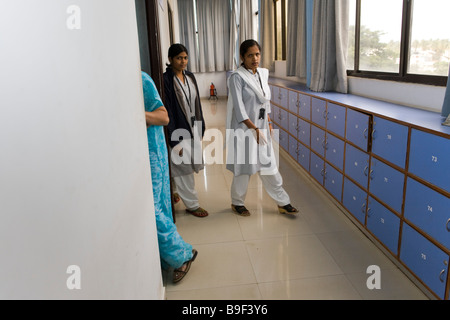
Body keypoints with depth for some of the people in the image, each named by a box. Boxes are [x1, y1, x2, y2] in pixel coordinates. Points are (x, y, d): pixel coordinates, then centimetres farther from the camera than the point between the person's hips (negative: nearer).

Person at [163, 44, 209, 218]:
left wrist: (201, 128, 12)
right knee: (183, 166, 3)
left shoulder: (190, 77, 7)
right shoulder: (166, 80, -14)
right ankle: (191, 204, 18)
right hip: (178, 130, -7)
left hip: (193, 127, 7)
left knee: (192, 162, 16)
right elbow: (167, 110, -17)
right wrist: (174, 141, -18)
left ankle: (175, 189, 40)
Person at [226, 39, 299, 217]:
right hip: (244, 128, -6)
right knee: (244, 166, 5)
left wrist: (269, 123, 13)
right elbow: (239, 108, -18)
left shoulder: (263, 73, 8)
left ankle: (283, 202, 22)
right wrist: (254, 129, -20)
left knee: (269, 165, 11)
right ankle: (237, 203, 26)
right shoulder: (237, 77, -13)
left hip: (262, 127, 6)